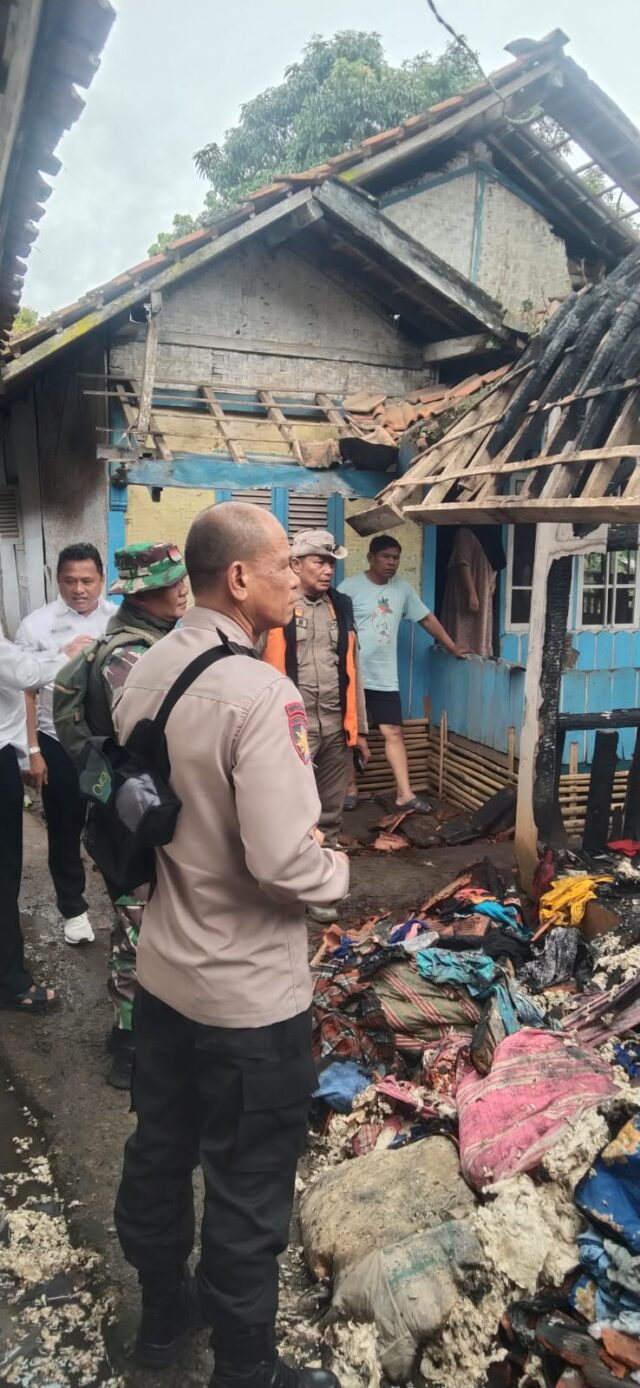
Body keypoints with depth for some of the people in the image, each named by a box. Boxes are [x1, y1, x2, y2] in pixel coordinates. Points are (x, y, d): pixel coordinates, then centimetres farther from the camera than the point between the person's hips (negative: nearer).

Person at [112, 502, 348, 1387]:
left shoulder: (145, 674, -1)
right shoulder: (259, 693, -25)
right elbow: (283, 864, -27)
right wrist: (339, 869, -8)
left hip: (162, 970, 8)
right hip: (250, 992, -8)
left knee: (158, 1151, 24)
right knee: (248, 1191, 12)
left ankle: (160, 1316, 48)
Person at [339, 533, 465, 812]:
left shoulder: (402, 588, 8)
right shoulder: (350, 587, -8)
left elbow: (427, 619, 15)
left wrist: (453, 648, 16)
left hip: (384, 678, 4)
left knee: (393, 732, 1)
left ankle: (404, 794, 2)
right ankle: (350, 788, 19)